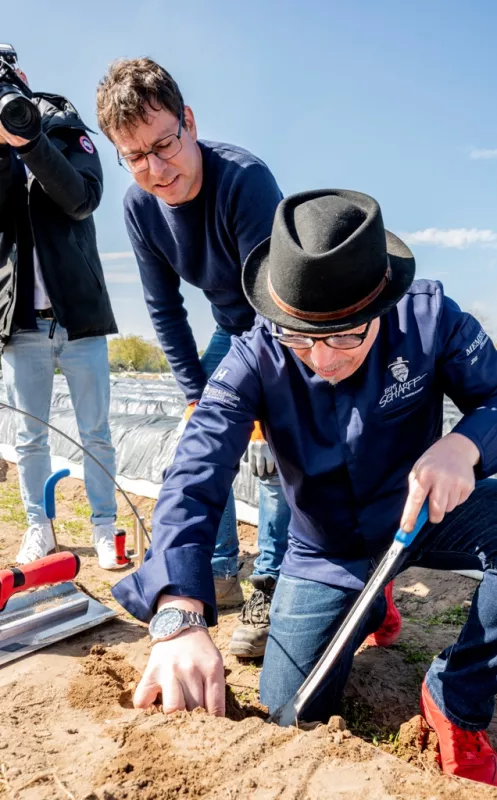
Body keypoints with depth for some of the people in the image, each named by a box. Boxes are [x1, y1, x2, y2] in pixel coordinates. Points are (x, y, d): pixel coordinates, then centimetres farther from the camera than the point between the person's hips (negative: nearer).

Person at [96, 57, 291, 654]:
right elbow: (164, 310, -6)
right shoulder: (139, 206, -15)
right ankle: (219, 572, 14)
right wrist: (196, 397, -9)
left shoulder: (245, 178, -33)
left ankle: (270, 588, -4)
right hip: (233, 328, 6)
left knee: (275, 449, -17)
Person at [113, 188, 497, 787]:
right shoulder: (255, 360, -24)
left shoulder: (429, 317, -20)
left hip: (421, 514, 0)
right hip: (326, 548, 1)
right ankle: (368, 610, 29)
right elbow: (194, 478, -35)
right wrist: (179, 617, -49)